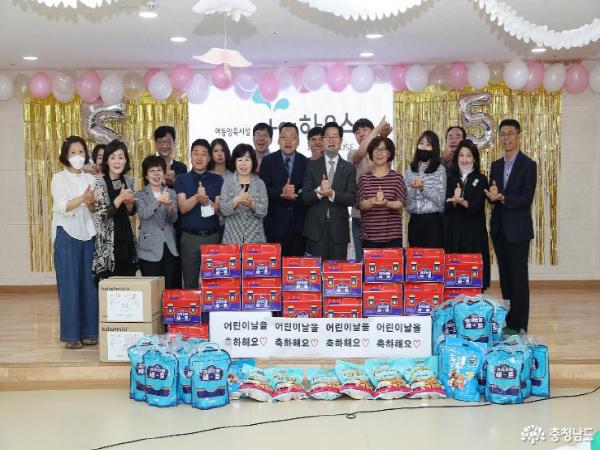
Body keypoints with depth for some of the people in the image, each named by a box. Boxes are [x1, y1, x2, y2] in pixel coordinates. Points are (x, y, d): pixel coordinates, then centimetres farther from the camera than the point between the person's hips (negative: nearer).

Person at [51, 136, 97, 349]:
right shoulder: (59, 178, 2)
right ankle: (71, 335, 1)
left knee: (89, 284, 3)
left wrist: (91, 204, -13)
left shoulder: (91, 179, 13)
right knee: (69, 285, -4)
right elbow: (62, 207, -12)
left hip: (88, 235, 4)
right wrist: (83, 198, -28)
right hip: (67, 235, -4)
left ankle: (89, 332, 11)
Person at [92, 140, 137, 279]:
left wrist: (129, 203, -8)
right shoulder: (99, 183, -10)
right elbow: (102, 215, -16)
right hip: (108, 243, -5)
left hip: (127, 239, 5)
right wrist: (120, 198, -21)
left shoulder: (128, 181, 6)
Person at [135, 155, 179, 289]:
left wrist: (169, 206, -24)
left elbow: (173, 218, -2)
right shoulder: (140, 195, 2)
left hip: (169, 247, 3)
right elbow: (143, 214, -17)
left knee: (170, 287, 7)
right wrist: (158, 202, -32)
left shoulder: (171, 194, 10)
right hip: (150, 249, -3)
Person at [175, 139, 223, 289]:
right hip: (189, 237, 0)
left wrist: (207, 202, -22)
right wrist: (197, 197, -25)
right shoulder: (181, 179, 4)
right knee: (190, 284, 6)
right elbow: (183, 208, -7)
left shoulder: (217, 179, 5)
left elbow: (219, 209, -2)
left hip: (213, 236, 0)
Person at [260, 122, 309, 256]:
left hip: (298, 223, 1)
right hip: (276, 223, -1)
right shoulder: (268, 161, 4)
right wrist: (281, 191, -21)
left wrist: (296, 195, -18)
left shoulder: (306, 163, 7)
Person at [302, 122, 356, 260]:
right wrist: (318, 192, -19)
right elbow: (304, 197, 1)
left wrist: (332, 194, -19)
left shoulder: (349, 168, 9)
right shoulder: (312, 166, 8)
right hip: (315, 228, 0)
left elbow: (351, 198, -2)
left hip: (339, 229, 0)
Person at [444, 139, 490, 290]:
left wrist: (463, 202, -29)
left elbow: (477, 206, -10)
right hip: (452, 232, 2)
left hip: (474, 232, -2)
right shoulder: (450, 178, 10)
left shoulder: (481, 179, 3)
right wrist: (454, 200, -18)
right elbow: (445, 208, 3)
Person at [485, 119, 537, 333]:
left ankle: (519, 327, 6)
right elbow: (490, 195, 10)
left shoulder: (528, 165, -7)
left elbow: (527, 198, -15)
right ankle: (507, 322, 20)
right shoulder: (496, 165, 13)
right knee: (505, 276, 11)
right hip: (499, 228, 6)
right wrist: (492, 194, -13)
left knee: (519, 277, -1)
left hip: (518, 229, -6)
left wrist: (503, 198, -27)